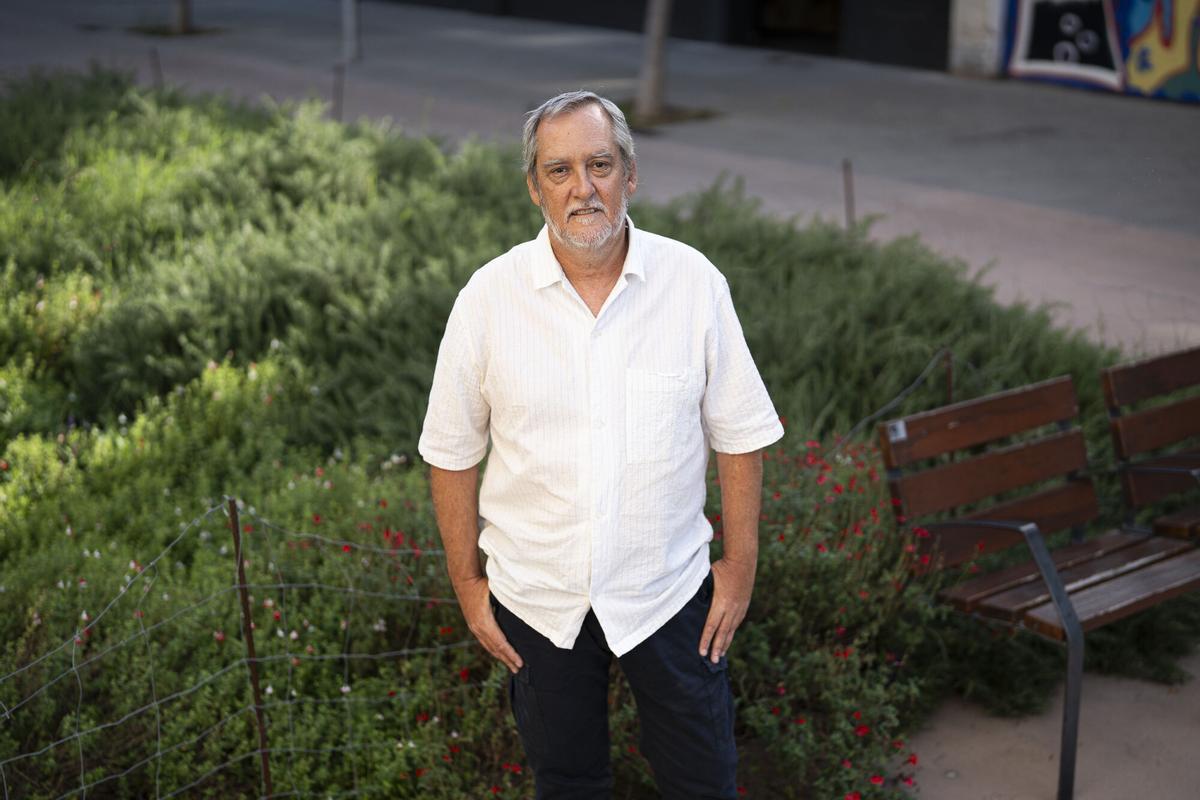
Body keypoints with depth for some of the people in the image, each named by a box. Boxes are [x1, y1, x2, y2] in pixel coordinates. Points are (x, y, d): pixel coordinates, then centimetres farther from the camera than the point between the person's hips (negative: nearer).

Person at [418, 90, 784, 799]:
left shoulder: (694, 282, -10)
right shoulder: (489, 297, -10)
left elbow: (740, 435, -2)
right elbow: (453, 454, -2)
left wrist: (741, 565, -1)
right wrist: (467, 583, 0)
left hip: (669, 588, 0)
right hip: (538, 598, 1)